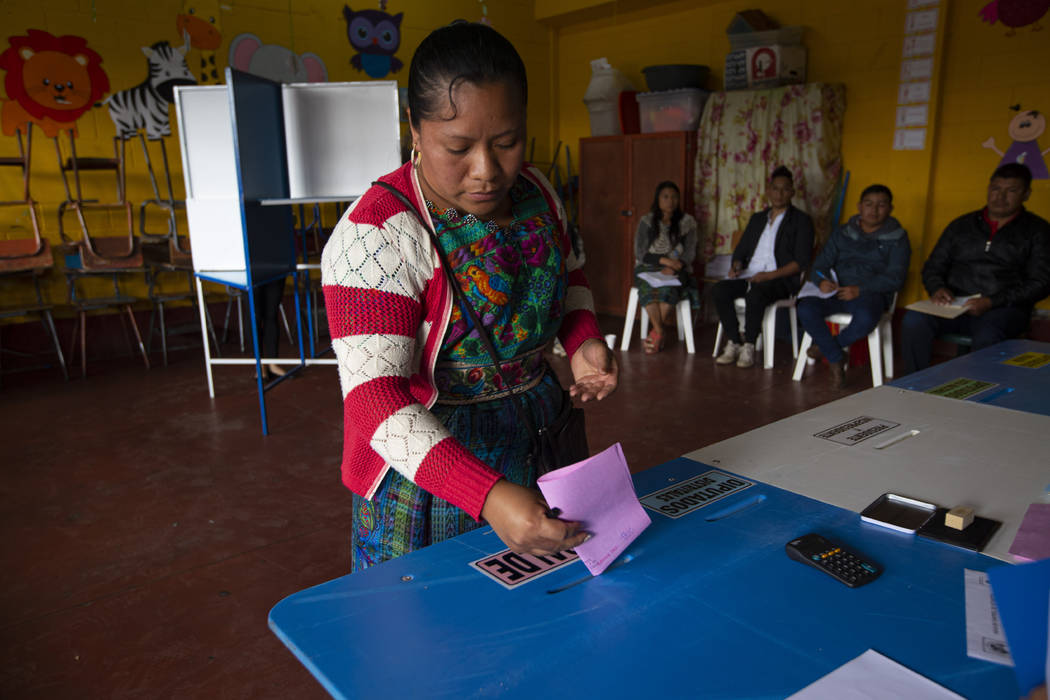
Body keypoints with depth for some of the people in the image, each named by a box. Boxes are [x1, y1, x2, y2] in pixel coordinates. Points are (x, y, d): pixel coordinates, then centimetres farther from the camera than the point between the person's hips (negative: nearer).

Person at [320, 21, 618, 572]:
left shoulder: (535, 191, -2)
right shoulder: (378, 235, -23)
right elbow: (374, 399, -28)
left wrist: (584, 341, -4)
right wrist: (487, 496, -40)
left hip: (544, 438, 6)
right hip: (429, 459, -6)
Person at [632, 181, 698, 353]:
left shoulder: (687, 222, 7)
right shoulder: (646, 221, 6)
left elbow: (689, 253, 1)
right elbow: (640, 253, 0)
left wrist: (673, 268, -18)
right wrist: (664, 260, -15)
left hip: (676, 270, 0)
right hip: (648, 268, 0)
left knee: (668, 287, -36)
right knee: (647, 286, -36)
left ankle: (656, 333, -23)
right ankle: (661, 332, -30)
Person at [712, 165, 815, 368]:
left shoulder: (801, 220, 6)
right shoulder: (757, 218, 23)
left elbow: (801, 261, -5)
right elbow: (741, 250, 23)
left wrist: (770, 275, -18)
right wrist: (736, 265, -2)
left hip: (781, 279, -5)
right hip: (749, 276, 5)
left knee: (755, 295, -38)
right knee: (719, 290, -24)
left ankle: (749, 346, -24)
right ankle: (733, 343, -19)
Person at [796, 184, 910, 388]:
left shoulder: (897, 238, 7)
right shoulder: (842, 234, 17)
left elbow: (894, 278, -4)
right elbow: (820, 264, 11)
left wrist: (860, 290, -20)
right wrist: (822, 281, -14)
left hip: (871, 294, -3)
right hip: (836, 291, 3)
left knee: (866, 319, -38)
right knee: (806, 308, -28)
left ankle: (825, 345, -6)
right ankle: (836, 359, -11)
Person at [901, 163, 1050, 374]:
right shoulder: (962, 225, 20)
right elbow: (932, 267, 19)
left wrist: (991, 302, -14)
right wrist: (937, 288, -6)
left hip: (1004, 309, -2)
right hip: (954, 305, 3)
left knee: (986, 337, -39)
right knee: (913, 321, -29)